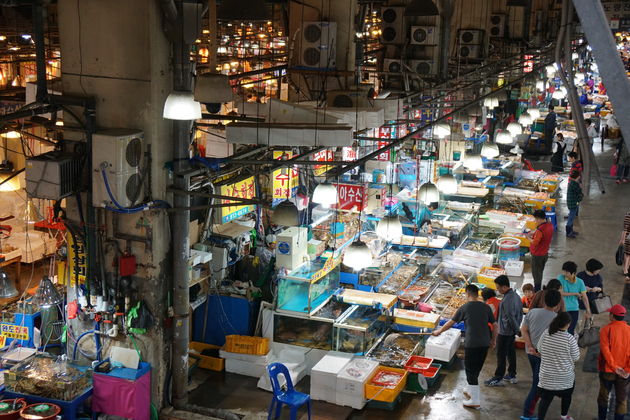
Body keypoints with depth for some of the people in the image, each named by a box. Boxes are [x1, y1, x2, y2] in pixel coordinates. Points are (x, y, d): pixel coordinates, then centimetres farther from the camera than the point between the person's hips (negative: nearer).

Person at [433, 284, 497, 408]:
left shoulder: (465, 308, -3)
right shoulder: (486, 307, 6)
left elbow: (451, 322, 5)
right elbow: (495, 325, 6)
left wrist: (439, 331, 18)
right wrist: (493, 340, 19)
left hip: (471, 343, -5)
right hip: (485, 343, 5)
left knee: (471, 371, 3)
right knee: (476, 369, 19)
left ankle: (475, 400, 2)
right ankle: (472, 392, 32)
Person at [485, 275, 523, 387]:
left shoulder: (507, 300, -26)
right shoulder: (516, 296, 4)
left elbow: (510, 318, -25)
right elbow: (520, 313, 12)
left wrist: (517, 329, -11)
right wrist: (517, 328, 15)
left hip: (504, 332, -9)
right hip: (512, 331, 9)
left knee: (501, 355, 1)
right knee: (511, 352, 19)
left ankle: (498, 378, 9)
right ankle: (512, 375, 29)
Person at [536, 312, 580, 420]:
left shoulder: (546, 334, -10)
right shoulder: (570, 338, -18)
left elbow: (539, 349, 4)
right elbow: (576, 358, -9)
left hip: (547, 376, 1)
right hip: (565, 377, -1)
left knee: (545, 399, 8)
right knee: (566, 396, 25)